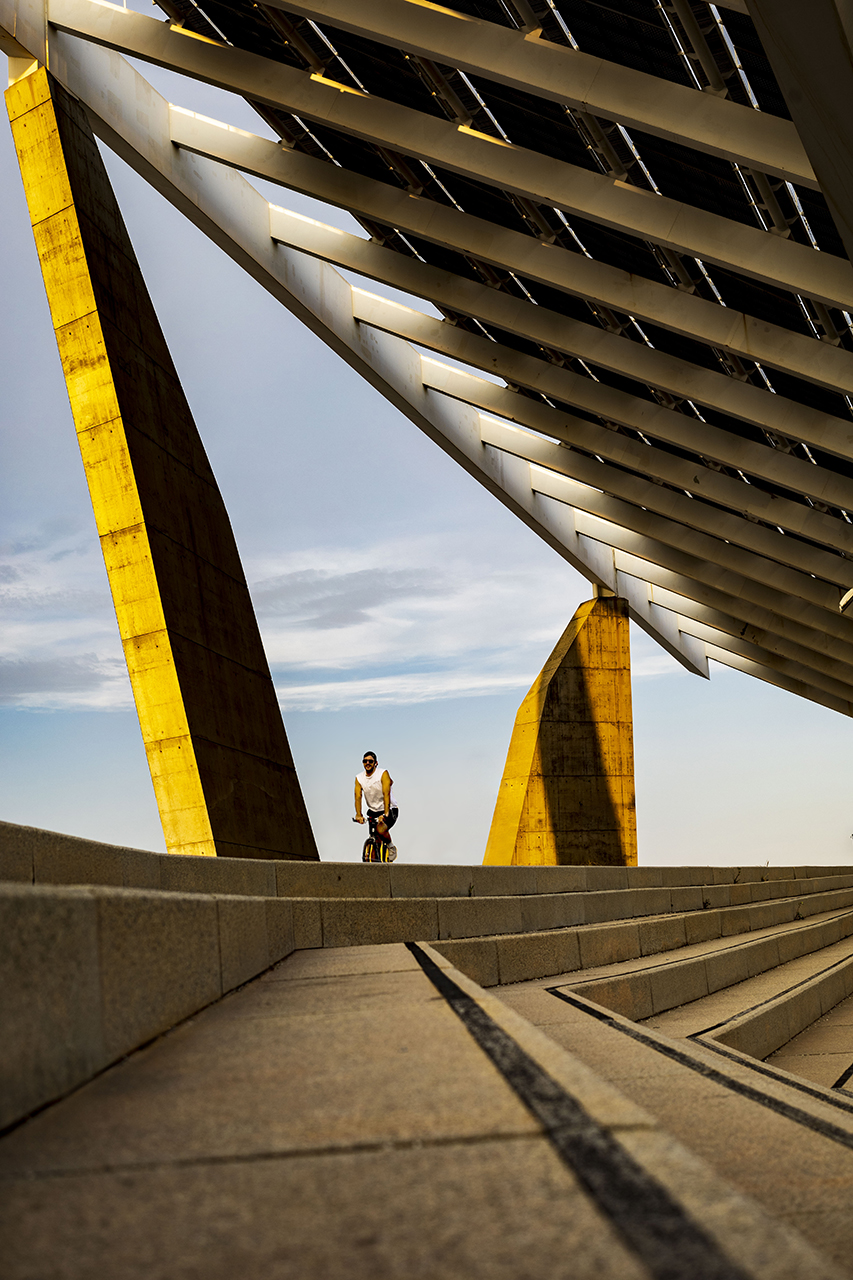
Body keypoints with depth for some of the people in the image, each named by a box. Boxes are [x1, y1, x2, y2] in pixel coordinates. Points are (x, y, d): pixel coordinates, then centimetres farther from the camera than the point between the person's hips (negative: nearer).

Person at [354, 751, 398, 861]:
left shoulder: (383, 774, -15)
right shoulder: (359, 778, -3)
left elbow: (386, 793, -26)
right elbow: (358, 797, -14)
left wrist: (386, 814, -38)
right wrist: (358, 815, -30)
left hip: (390, 810, -5)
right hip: (373, 811, 5)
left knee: (381, 829, -29)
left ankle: (391, 847, -2)